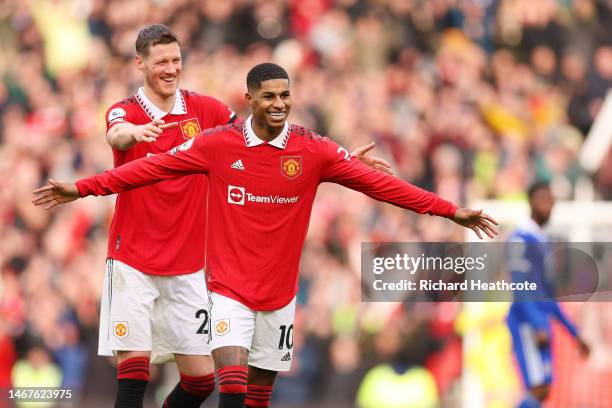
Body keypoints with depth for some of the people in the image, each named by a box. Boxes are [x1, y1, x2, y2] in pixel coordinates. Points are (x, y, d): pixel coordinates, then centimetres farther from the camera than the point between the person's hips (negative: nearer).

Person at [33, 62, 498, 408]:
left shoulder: (314, 150, -4)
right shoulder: (217, 144, -6)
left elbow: (378, 182, -4)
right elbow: (153, 168, -1)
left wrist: (451, 211, -7)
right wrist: (82, 188, -4)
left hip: (280, 293, 2)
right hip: (229, 287, -2)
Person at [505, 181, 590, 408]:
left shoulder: (542, 242, 21)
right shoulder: (520, 239, -8)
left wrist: (575, 335, 24)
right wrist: (538, 327, -28)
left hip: (540, 327, 9)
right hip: (525, 323, -9)